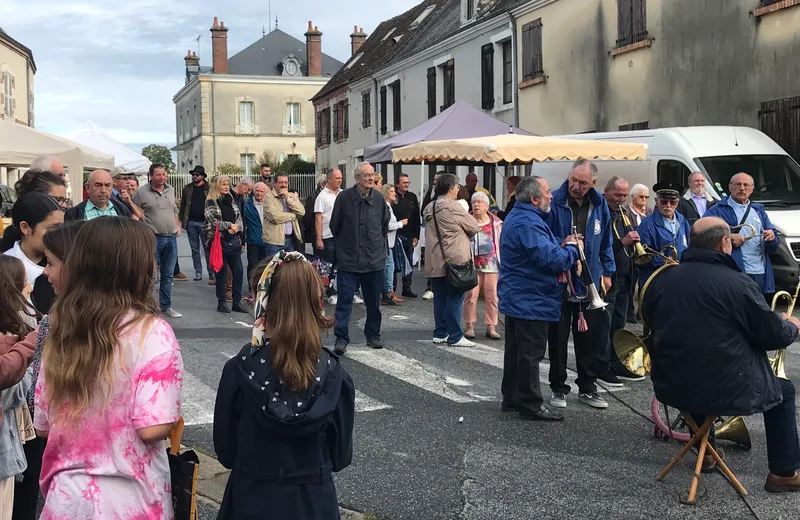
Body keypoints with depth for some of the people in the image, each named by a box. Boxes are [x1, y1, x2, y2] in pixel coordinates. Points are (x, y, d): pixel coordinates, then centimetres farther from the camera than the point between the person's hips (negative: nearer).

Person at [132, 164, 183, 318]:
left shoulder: (170, 190, 11)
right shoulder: (141, 192, -7)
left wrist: (177, 226, 11)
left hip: (171, 237, 6)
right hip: (152, 238, -6)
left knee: (168, 275, 13)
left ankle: (165, 306, 23)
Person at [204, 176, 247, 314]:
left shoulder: (231, 201, 14)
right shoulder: (210, 202, -3)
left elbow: (239, 219, 11)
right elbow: (212, 221, -12)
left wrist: (235, 228, -8)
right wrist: (229, 225, -11)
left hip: (234, 240, 5)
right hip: (219, 241, -5)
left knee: (238, 271, 3)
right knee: (221, 272, 3)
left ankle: (237, 302, 11)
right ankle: (221, 302, 13)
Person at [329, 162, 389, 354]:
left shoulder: (379, 198, -1)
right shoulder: (344, 197, -9)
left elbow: (385, 225, 16)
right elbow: (335, 225, 4)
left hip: (374, 259, 3)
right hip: (348, 259, -3)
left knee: (373, 301, 12)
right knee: (344, 300, -4)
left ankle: (373, 335, 25)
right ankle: (341, 338, 0)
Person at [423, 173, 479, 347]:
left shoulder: (429, 208, 11)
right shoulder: (453, 207, -14)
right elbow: (474, 227, -7)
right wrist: (461, 231, 13)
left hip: (434, 262, 8)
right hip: (453, 260, -8)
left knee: (440, 296, 13)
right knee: (455, 298, -3)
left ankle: (440, 333, 18)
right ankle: (455, 337, -1)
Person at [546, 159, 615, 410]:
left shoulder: (599, 204, 2)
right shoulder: (554, 202, -13)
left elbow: (605, 241, 13)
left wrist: (607, 272, 14)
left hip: (590, 283, 4)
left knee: (589, 337, 11)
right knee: (558, 337, 6)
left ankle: (587, 388, 24)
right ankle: (558, 388, 19)